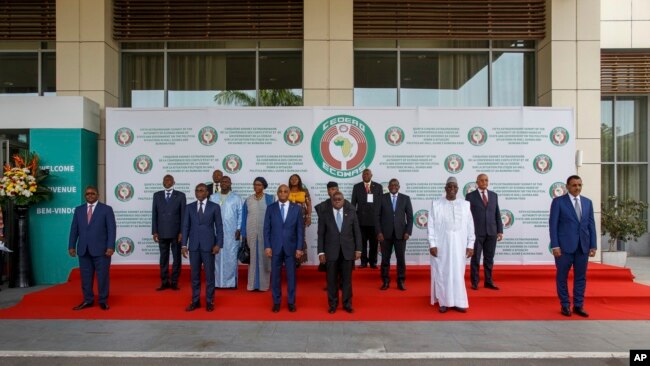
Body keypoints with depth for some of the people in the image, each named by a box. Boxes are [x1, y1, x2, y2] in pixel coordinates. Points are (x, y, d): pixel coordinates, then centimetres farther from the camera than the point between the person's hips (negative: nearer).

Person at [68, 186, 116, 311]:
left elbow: (111, 229, -4)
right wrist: (71, 246, 3)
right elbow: (74, 229, 11)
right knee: (86, 276, 8)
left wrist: (110, 247, -12)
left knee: (103, 276, 1)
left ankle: (103, 301, 11)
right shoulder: (78, 210, 13)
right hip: (83, 250, 4)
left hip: (101, 249, -3)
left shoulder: (106, 209, 1)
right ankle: (88, 300, 18)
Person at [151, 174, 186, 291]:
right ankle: (164, 282, 15)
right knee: (163, 258, 7)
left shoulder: (180, 195, 0)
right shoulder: (157, 195, 7)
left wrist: (182, 232, -7)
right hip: (162, 233, 2)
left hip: (176, 232, -2)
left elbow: (183, 215, -2)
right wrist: (154, 231, 0)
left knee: (177, 258, 4)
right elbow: (154, 214, 6)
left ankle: (174, 282, 13)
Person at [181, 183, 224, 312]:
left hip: (208, 245, -2)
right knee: (195, 274, 8)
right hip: (194, 246, 2)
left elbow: (219, 227, -1)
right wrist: (184, 245, -1)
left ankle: (209, 301, 14)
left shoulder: (214, 207, 0)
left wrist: (218, 244, -9)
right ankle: (195, 301, 19)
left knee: (209, 274, 4)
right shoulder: (189, 207, 7)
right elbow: (186, 226, 6)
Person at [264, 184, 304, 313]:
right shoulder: (270, 208, 2)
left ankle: (291, 302, 18)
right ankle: (276, 302, 18)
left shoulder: (297, 208, 1)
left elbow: (300, 229, 0)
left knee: (291, 275, 6)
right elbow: (267, 228, 2)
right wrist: (267, 246, -6)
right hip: (275, 247, 0)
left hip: (291, 247, 0)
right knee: (275, 275, 6)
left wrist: (299, 248, -5)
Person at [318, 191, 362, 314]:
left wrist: (358, 249, 0)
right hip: (331, 252, -1)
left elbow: (357, 232, 4)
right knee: (332, 280, 6)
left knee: (347, 279, 7)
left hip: (348, 251, 1)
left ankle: (347, 304, 20)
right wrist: (321, 252, -5)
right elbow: (321, 235, 0)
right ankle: (333, 304, 19)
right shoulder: (324, 214, 1)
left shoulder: (351, 212, 4)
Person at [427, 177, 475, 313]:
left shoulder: (465, 204, 4)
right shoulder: (436, 204, -1)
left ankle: (458, 302, 15)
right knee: (441, 273, 3)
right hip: (441, 245, -1)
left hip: (459, 245, 1)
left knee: (458, 273, 6)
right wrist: (432, 244, -8)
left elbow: (470, 226, 5)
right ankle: (444, 302, 13)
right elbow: (431, 225, -3)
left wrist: (470, 245, 1)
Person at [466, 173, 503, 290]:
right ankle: (474, 283, 12)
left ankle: (488, 282, 18)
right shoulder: (470, 196, -1)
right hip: (476, 232, -3)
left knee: (489, 259, 8)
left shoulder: (494, 195, 10)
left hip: (491, 232, 3)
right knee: (475, 259, 3)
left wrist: (500, 230, 4)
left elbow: (497, 214, 10)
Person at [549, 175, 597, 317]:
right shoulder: (558, 201, -3)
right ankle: (565, 306, 16)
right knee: (562, 277, 4)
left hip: (583, 246, 4)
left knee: (581, 277, 8)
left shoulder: (587, 202, 10)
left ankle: (578, 306, 18)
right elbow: (553, 224, -7)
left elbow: (591, 225, 10)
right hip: (565, 245, -4)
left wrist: (593, 245, 4)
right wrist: (555, 245, -13)